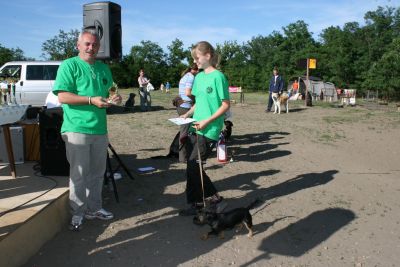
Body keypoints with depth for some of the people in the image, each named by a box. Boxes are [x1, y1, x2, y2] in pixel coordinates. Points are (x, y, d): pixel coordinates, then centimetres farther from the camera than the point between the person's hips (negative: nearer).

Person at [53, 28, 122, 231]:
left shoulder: (104, 68, 15)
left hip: (100, 129, 6)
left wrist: (114, 98, 2)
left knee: (97, 172, 14)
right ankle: (78, 212, 16)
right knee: (79, 174, 1)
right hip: (77, 129, -6)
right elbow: (62, 97, -14)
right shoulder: (69, 65, -5)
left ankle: (94, 208, 29)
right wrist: (91, 100, -22)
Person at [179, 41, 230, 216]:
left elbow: (226, 105, -11)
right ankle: (196, 203, 21)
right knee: (192, 167, 8)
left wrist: (207, 121, -18)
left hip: (209, 131, -8)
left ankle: (215, 200, 7)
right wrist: (188, 114, 4)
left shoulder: (218, 77, -10)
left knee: (193, 167, -8)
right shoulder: (199, 77, 13)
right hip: (195, 128, 8)